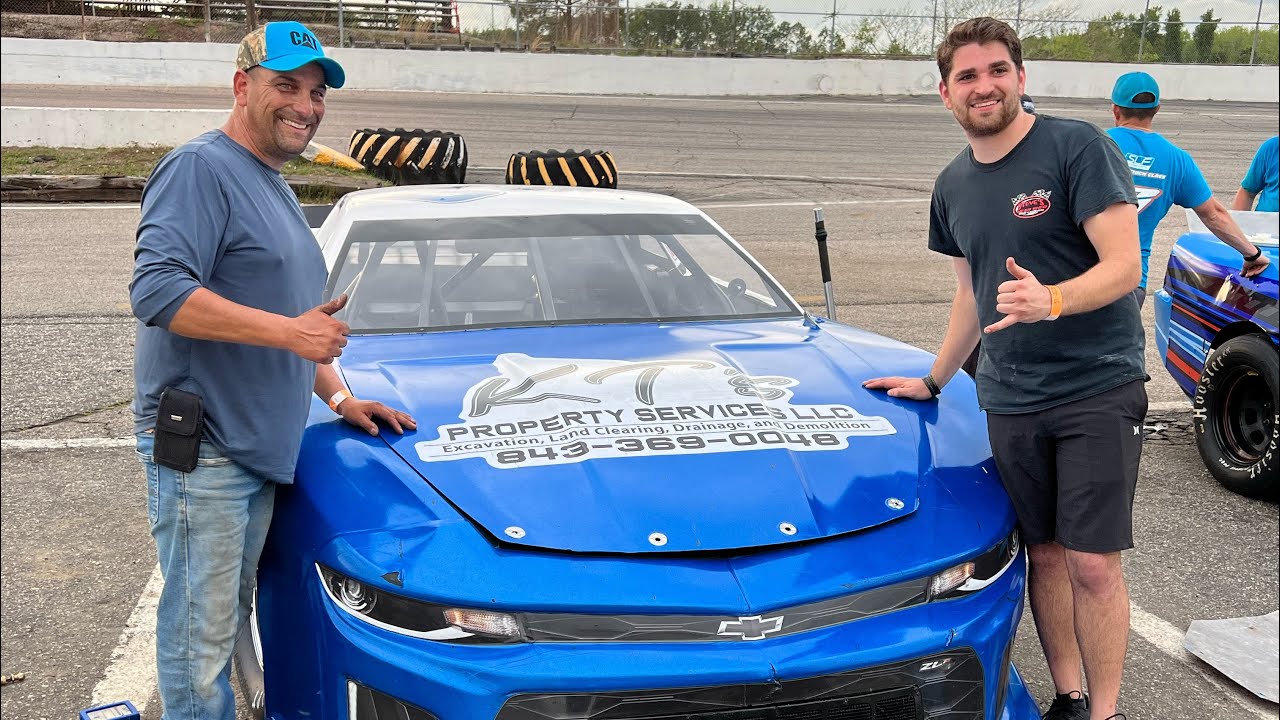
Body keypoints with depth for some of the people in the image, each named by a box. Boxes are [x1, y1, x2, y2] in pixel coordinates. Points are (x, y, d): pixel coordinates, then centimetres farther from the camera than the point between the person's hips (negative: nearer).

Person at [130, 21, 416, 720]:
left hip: (258, 450, 10)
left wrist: (340, 397, 19)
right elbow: (157, 291, -23)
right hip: (200, 449, -9)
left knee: (229, 620, 18)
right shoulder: (201, 169, -10)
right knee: (200, 635, -2)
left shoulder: (274, 188, 20)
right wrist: (289, 330, -23)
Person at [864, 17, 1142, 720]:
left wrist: (1051, 300, -33)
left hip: (1098, 388, -5)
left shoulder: (1078, 147, -9)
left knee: (1092, 564, -6)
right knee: (1044, 553, 9)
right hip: (1010, 399, 5)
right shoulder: (952, 185, 11)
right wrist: (933, 380, 25)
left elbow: (1123, 266, -16)